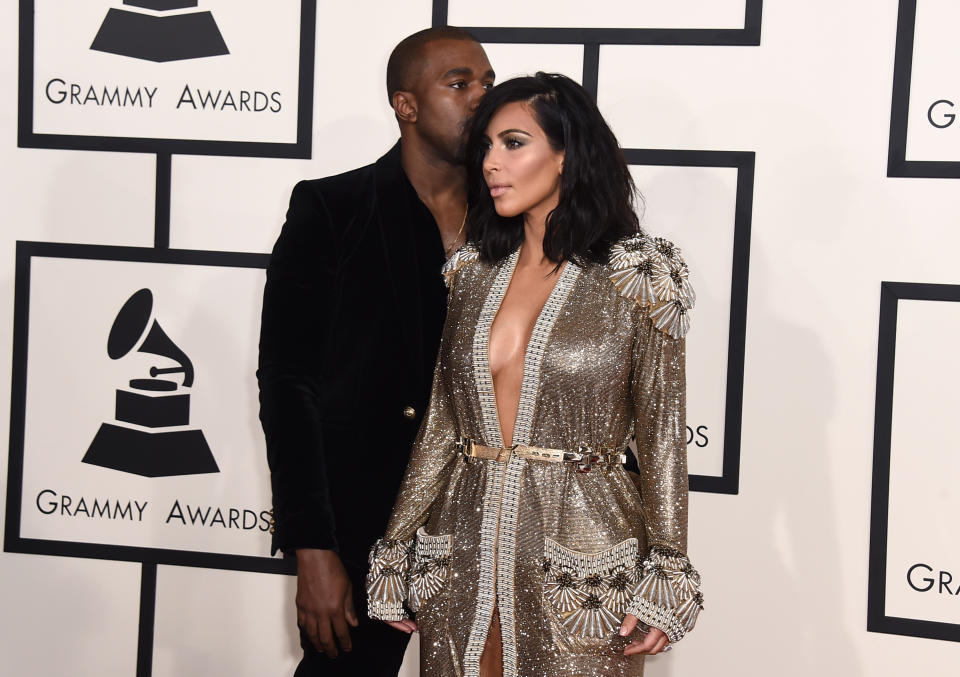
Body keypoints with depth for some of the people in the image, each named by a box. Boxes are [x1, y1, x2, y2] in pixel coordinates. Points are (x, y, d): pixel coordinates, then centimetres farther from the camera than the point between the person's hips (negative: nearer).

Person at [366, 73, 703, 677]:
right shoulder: (473, 274, 7)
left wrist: (664, 579, -9)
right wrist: (396, 557, 8)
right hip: (464, 549, 4)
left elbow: (662, 435, -5)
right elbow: (440, 425, 9)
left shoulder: (635, 280, -5)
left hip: (579, 552, -4)